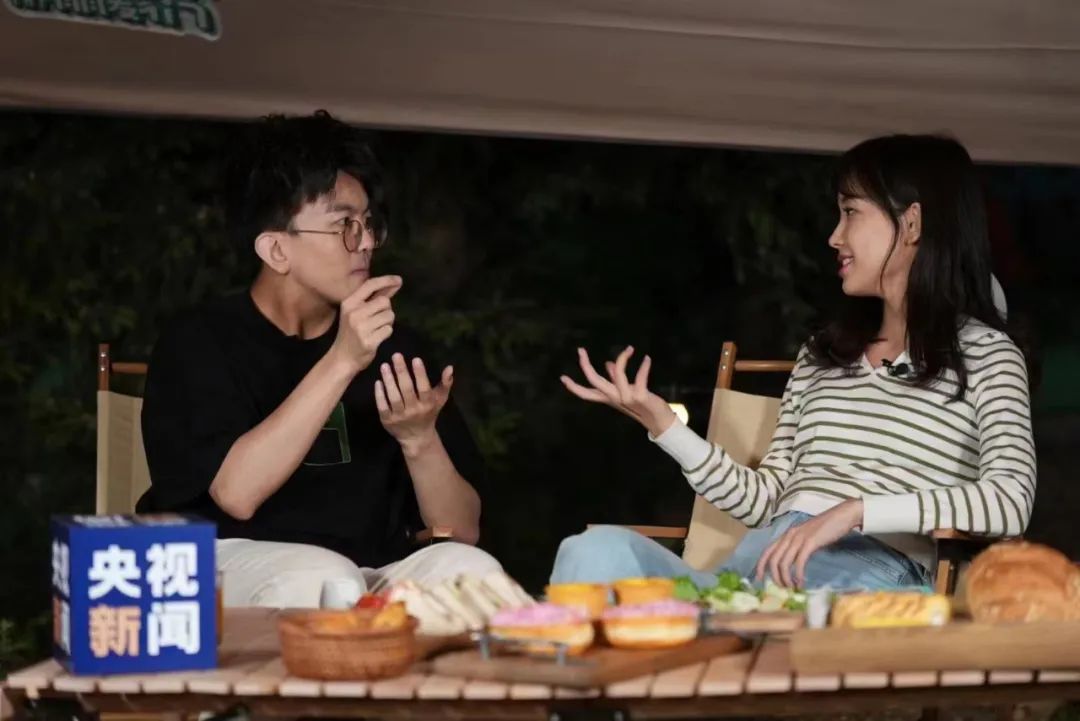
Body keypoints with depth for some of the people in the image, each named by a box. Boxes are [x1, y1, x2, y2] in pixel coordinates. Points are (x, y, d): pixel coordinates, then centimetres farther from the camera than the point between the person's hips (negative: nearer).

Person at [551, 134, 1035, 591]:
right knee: (599, 552, -28)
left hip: (867, 569, -5)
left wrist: (852, 511, -16)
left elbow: (1010, 501, -8)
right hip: (766, 557, 6)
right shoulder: (822, 354, 29)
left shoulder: (983, 353, 10)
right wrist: (661, 423, 11)